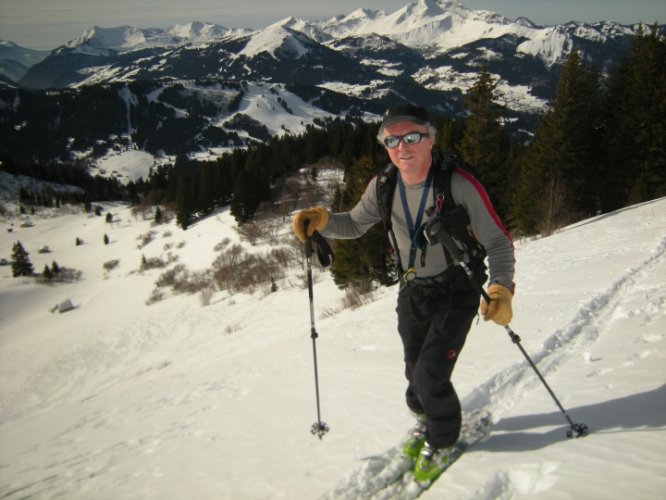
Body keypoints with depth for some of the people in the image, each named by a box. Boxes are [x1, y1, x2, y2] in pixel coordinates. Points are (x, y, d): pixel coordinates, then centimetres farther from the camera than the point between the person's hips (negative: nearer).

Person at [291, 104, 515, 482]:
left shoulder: (459, 184, -24)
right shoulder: (383, 187, -10)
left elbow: (498, 241, -19)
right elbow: (356, 225, 6)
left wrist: (501, 288, -35)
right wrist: (322, 221, -15)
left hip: (457, 291, -5)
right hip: (413, 292, 5)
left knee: (430, 375, -8)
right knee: (415, 370, 18)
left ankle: (442, 438, 23)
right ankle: (426, 419, 50)